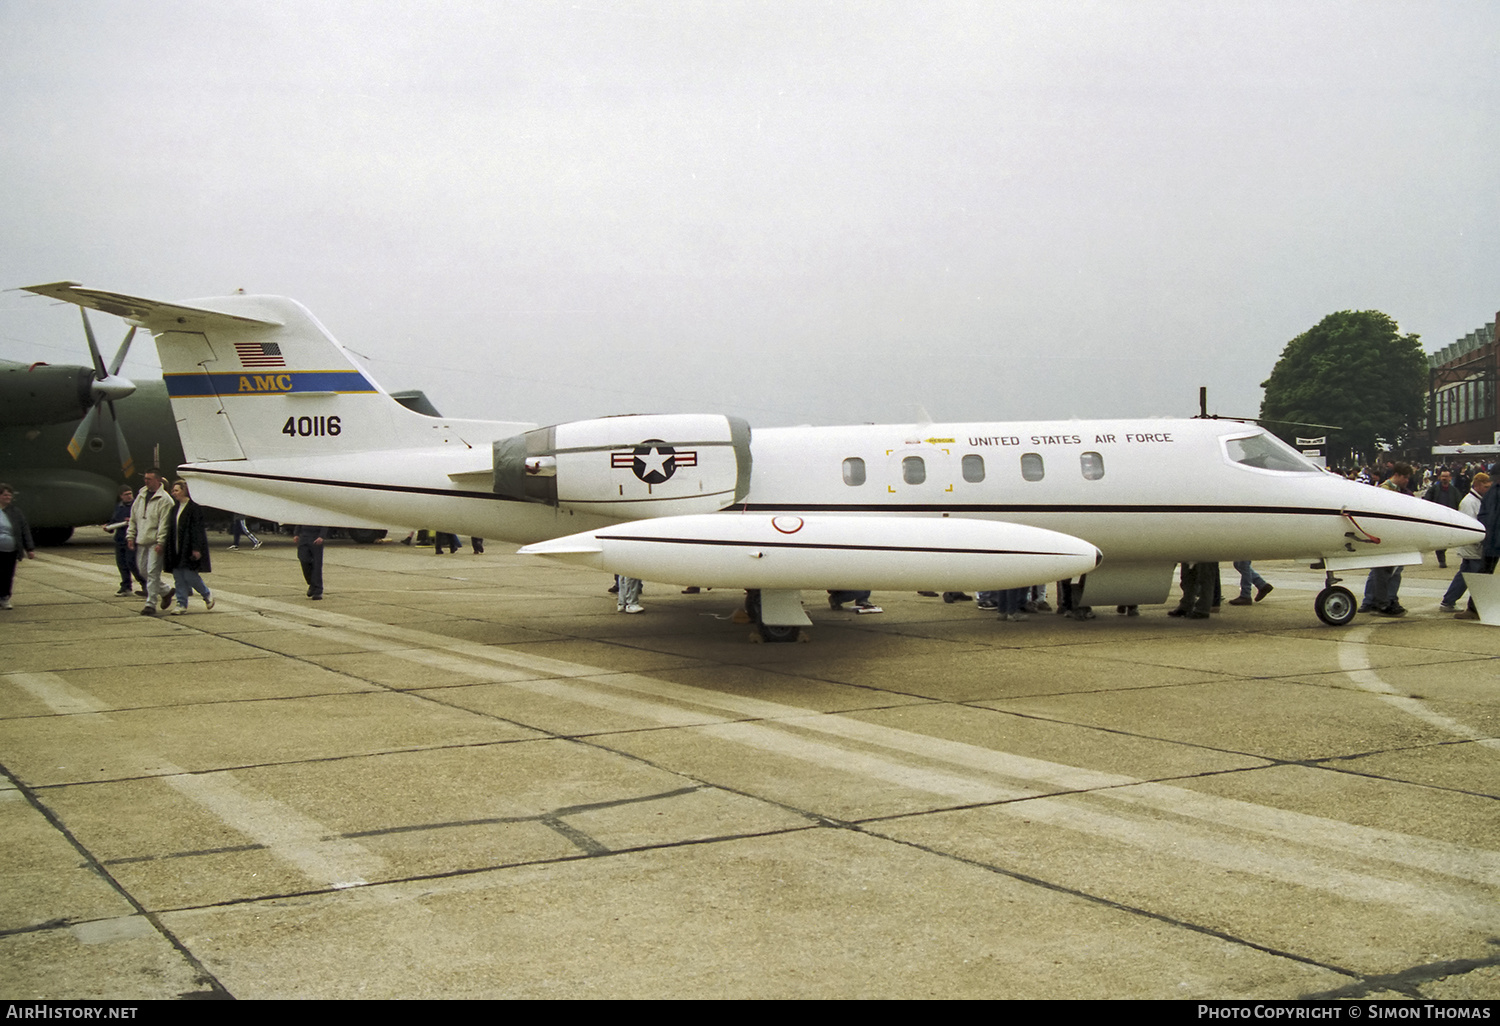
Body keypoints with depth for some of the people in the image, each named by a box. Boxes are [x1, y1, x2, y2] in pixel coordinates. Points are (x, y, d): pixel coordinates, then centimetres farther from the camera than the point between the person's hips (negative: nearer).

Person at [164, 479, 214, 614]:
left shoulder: (194, 508, -10)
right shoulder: (175, 508, 13)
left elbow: (197, 530, -14)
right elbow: (172, 529, 17)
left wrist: (196, 549, -18)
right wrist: (170, 549, 14)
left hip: (189, 548, -7)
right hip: (177, 549, 7)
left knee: (189, 575, -7)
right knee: (178, 576, 5)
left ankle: (207, 596, 14)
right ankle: (182, 604, 9)